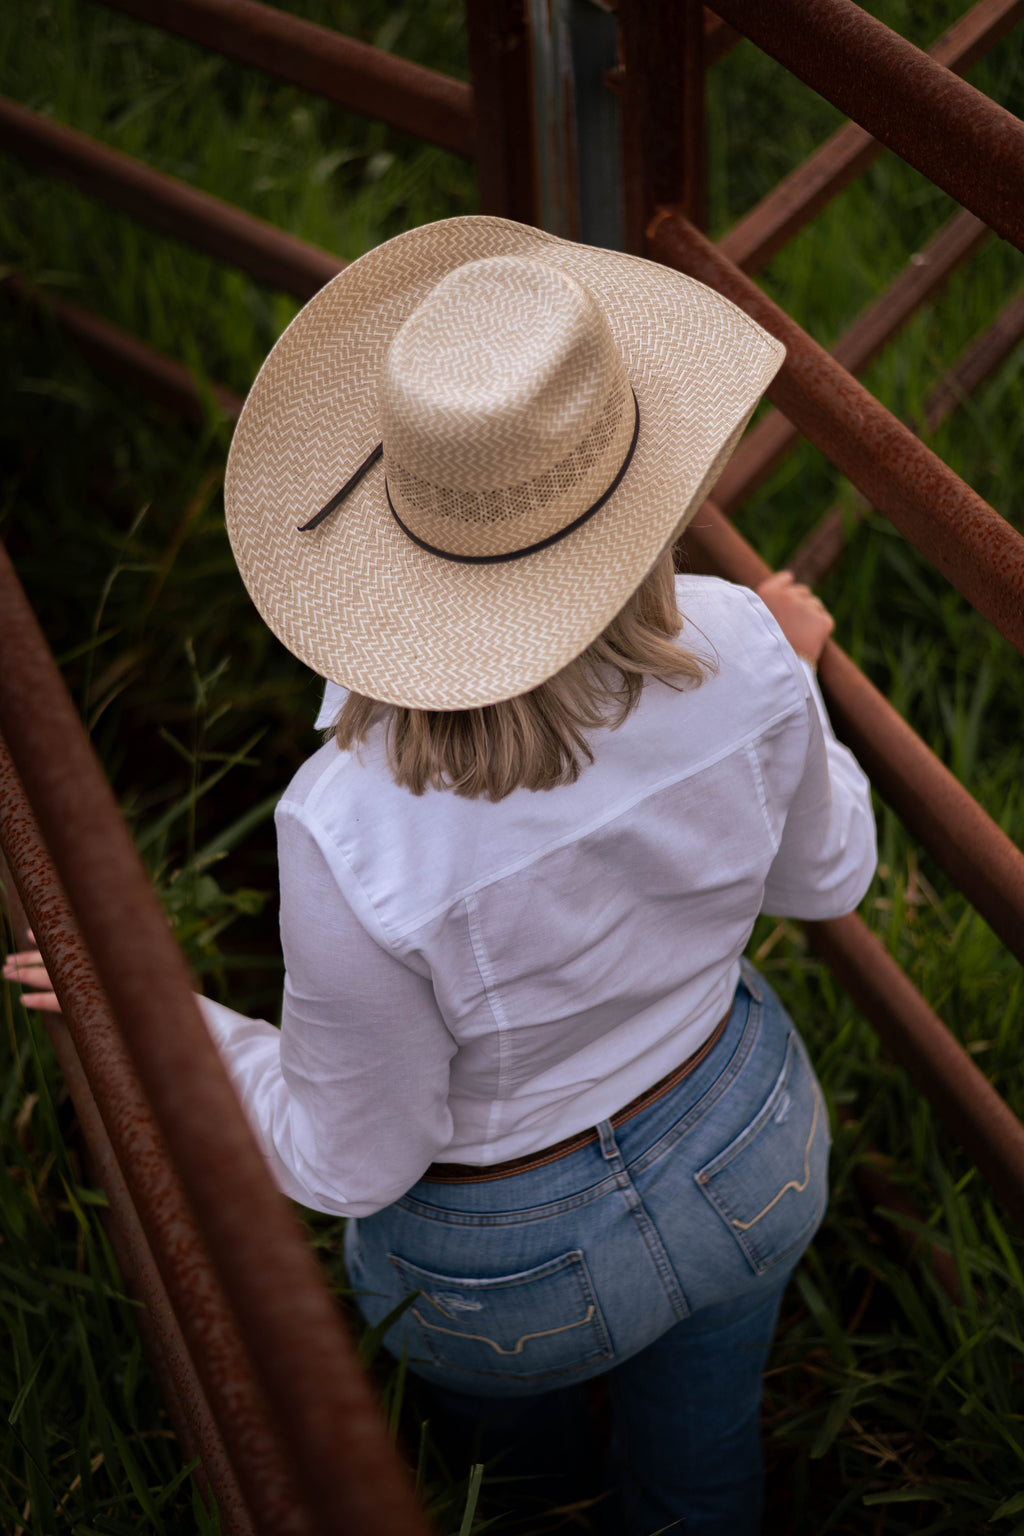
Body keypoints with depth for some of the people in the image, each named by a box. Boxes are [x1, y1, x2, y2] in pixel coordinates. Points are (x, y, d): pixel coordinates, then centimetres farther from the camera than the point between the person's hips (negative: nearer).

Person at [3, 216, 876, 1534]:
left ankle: (519, 1425, 75)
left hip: (517, 1263, -1)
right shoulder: (734, 653, -30)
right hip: (747, 1156, 2)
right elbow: (821, 878, -7)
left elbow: (351, 1162, -22)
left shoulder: (357, 840, -41)